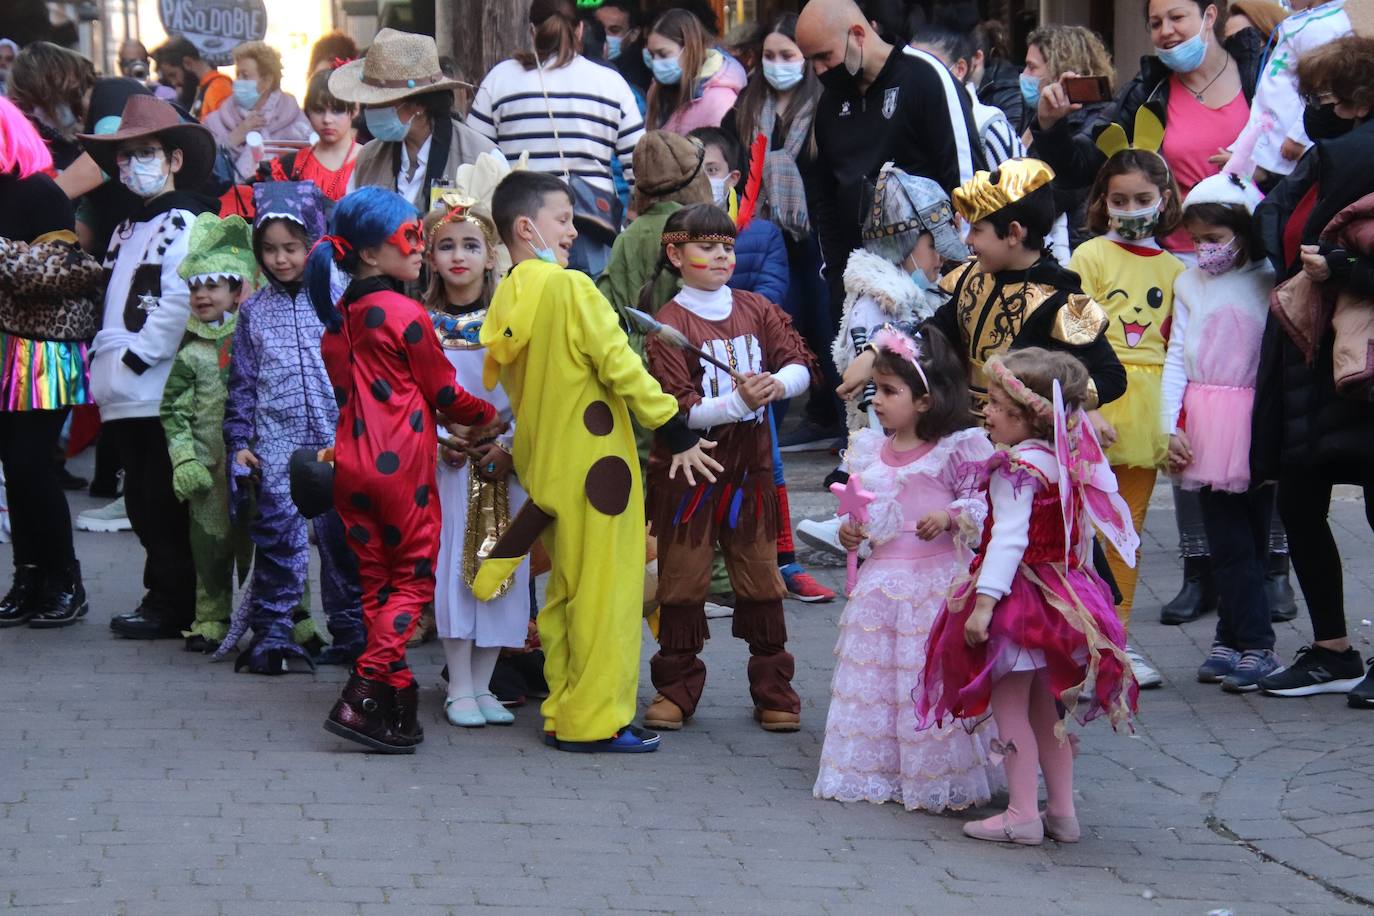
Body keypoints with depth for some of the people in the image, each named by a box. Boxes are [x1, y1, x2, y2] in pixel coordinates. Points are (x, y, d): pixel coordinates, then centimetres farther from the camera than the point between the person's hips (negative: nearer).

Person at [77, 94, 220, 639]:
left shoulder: (188, 223, -7)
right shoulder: (128, 230, 20)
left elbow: (178, 303, -16)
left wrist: (134, 359, -15)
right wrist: (101, 359, 7)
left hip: (162, 390, -8)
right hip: (122, 397, 8)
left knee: (164, 504, -5)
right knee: (142, 502, 11)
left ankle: (172, 608, 0)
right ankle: (160, 600, 17)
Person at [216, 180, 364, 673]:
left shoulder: (339, 299, 2)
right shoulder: (255, 310, 8)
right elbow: (241, 382, 11)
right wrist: (239, 441, 5)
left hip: (335, 442, -1)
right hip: (275, 445, 1)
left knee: (340, 537, 4)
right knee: (276, 538, -2)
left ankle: (350, 631, 14)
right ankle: (273, 633, 4)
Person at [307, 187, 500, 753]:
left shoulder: (338, 317, 10)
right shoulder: (405, 314, -12)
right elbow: (444, 394, -4)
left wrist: (441, 431, 20)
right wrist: (490, 417, 16)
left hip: (351, 463, 7)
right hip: (401, 464, -7)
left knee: (377, 583, 11)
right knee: (413, 579, 0)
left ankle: (397, 698, 12)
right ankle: (364, 696, -13)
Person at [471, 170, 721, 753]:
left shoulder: (505, 303, 7)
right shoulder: (570, 288, -15)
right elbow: (621, 366, -17)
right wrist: (678, 435, -12)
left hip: (545, 469, 8)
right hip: (593, 465, -8)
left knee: (566, 592, 16)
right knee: (607, 589, -1)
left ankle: (563, 715, 19)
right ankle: (597, 721, 1)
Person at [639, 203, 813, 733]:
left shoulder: (756, 310, 5)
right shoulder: (668, 325, -9)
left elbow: (801, 365, 2)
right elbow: (681, 411, -15)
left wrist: (778, 383, -19)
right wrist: (740, 401, -27)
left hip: (749, 471, 4)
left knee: (760, 581, 8)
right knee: (682, 584, 4)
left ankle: (773, 688, 16)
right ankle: (677, 687, 15)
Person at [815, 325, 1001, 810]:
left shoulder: (956, 450, -7)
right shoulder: (869, 451, 10)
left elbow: (983, 505, -5)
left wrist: (949, 517, -22)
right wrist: (851, 530, 0)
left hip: (938, 580, -6)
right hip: (882, 582, 6)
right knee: (873, 677, 8)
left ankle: (938, 776, 6)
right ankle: (874, 768, 18)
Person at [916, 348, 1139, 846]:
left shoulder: (1016, 468, -19)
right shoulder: (1069, 465, 6)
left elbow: (1008, 538, -25)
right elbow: (1080, 539, 14)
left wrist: (984, 601, -27)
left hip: (1018, 596, -9)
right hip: (1063, 592, 9)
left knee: (1009, 709, 1)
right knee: (1047, 710, 17)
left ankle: (1022, 814, 2)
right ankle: (1062, 810, 21)